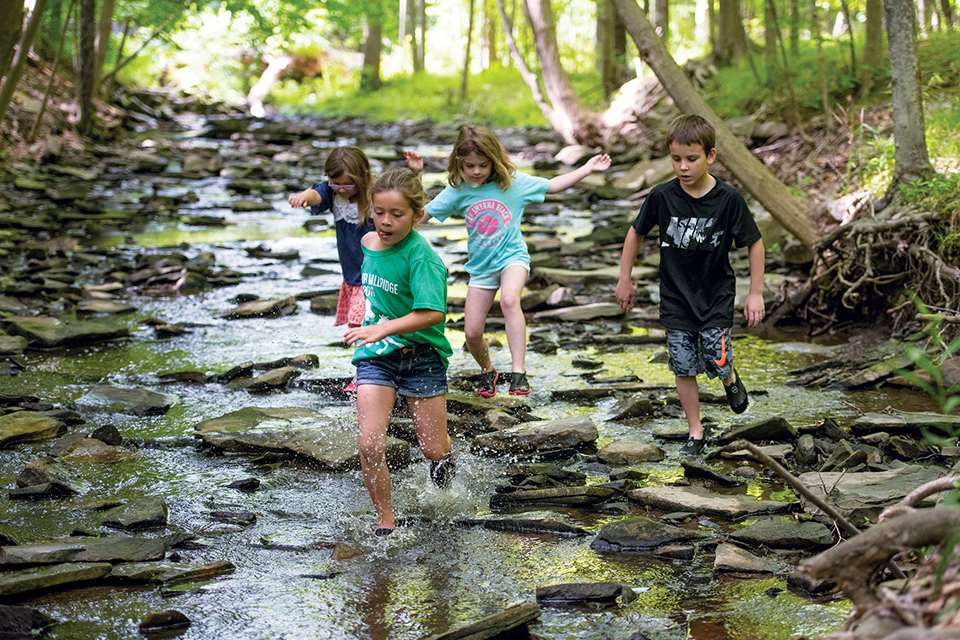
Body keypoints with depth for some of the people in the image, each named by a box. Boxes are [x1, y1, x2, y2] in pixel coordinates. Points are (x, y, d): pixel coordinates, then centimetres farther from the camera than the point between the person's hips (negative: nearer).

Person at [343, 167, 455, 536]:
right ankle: (385, 521, 5)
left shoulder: (421, 257, -18)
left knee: (433, 449, 5)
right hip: (375, 356, 4)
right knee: (369, 443, -12)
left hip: (421, 356, -4)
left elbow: (433, 313, -30)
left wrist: (384, 328, -37)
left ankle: (445, 453, 44)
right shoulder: (368, 243, 4)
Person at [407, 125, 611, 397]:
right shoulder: (457, 191, -6)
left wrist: (588, 168, 1)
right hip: (480, 265, 3)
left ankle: (519, 371, -33)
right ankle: (487, 371, 33)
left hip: (512, 256, -3)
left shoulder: (513, 182, -8)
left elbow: (553, 185, 4)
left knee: (509, 300, -35)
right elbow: (420, 215, -6)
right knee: (471, 333, 0)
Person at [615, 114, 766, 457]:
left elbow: (754, 243, -6)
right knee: (684, 367, 3)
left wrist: (756, 293, -5)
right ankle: (696, 431, 19)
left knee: (717, 362, -8)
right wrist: (625, 279, 7)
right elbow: (636, 233, 4)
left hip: (716, 295, -1)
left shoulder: (728, 198, -16)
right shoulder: (662, 196, -12)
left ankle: (731, 379, 29)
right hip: (675, 297, 2)